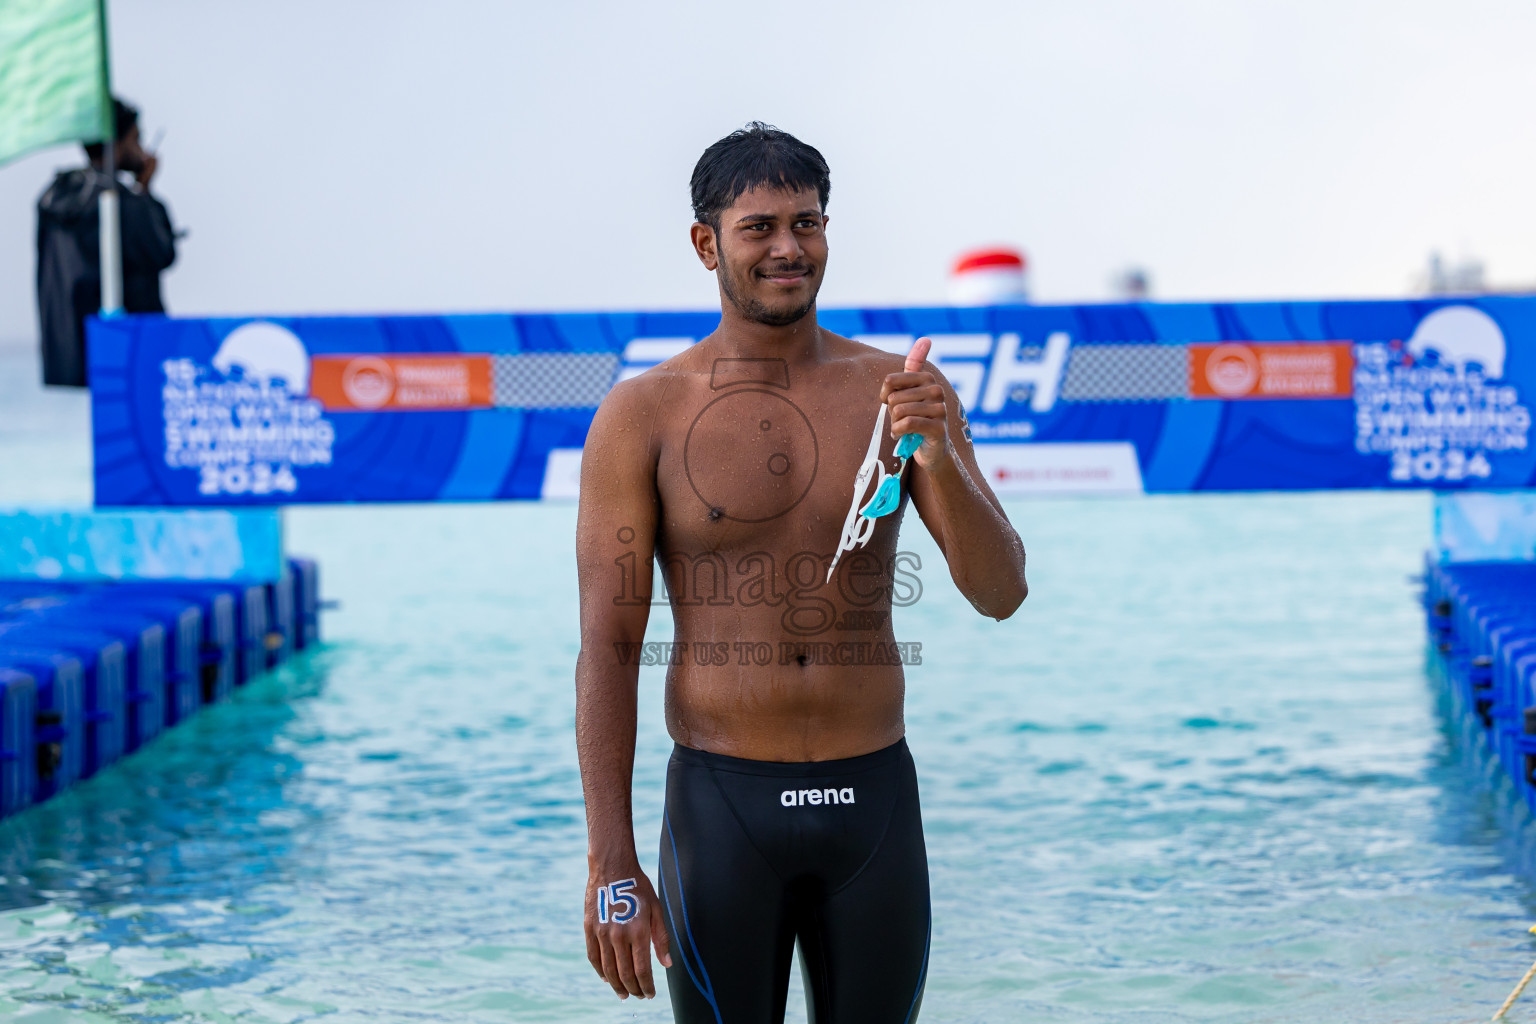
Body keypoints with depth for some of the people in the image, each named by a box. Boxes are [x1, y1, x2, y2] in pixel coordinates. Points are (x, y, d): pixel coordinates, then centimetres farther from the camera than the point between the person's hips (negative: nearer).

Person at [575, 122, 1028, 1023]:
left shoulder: (901, 392, 4)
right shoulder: (645, 415, -3)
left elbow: (1001, 594, -1)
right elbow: (609, 646, -4)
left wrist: (940, 457, -21)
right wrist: (611, 868, -10)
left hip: (875, 802, 2)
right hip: (722, 805, -2)